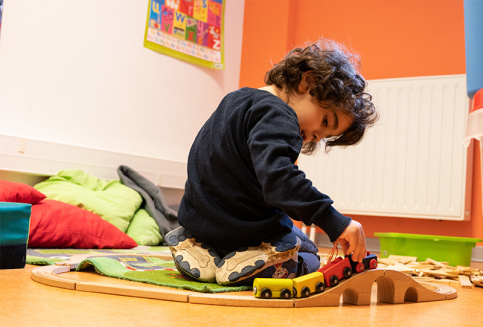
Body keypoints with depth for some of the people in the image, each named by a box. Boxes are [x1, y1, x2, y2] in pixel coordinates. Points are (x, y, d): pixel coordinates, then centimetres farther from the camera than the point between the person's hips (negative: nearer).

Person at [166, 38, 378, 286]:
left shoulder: (236, 99, 10)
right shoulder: (277, 115, -22)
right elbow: (277, 176, -39)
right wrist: (334, 221, -40)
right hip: (252, 234, -8)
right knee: (309, 259, 18)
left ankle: (204, 256, 8)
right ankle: (248, 266, -11)